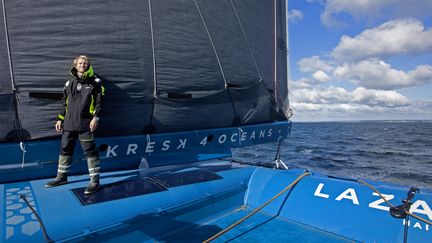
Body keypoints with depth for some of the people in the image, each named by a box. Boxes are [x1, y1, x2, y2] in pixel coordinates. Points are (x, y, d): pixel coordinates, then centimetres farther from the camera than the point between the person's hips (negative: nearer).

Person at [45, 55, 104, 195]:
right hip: (69, 123, 6)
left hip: (85, 123, -5)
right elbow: (65, 103, 18)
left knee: (90, 150, -5)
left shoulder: (95, 82, 1)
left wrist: (95, 117, -16)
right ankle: (62, 176, 29)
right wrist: (60, 119, 14)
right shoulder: (70, 83, 14)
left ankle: (94, 180, 2)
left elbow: (98, 102, -5)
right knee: (65, 149, 13)